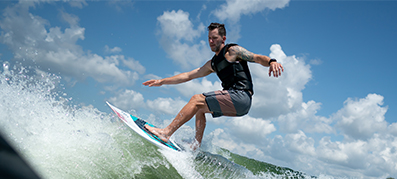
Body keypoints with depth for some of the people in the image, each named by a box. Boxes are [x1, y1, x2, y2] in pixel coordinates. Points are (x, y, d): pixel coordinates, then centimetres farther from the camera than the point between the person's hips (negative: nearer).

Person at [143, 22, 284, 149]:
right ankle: (196, 147, 4)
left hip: (241, 96, -9)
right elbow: (188, 76, 26)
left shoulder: (232, 51, 4)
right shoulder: (212, 64, 25)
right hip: (233, 103, 9)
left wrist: (272, 62, -28)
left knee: (197, 99, -14)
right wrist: (162, 81, 24)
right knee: (199, 108, 15)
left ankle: (166, 132, -16)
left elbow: (257, 58, -5)